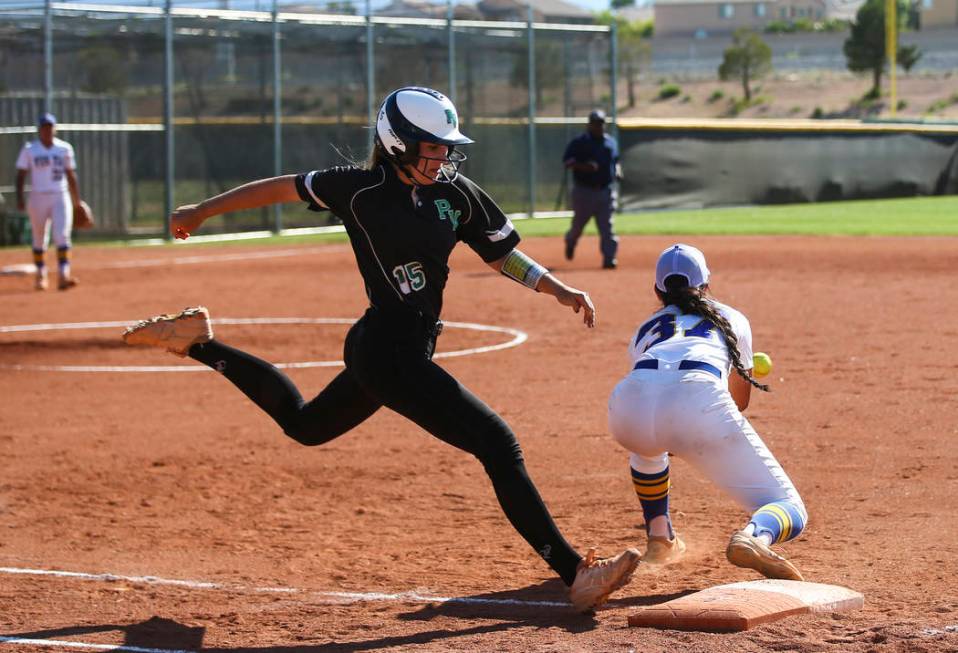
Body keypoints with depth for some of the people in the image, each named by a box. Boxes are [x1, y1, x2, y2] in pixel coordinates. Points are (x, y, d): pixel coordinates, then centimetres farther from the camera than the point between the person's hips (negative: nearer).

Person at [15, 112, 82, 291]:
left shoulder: (64, 148, 6)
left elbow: (71, 176, 10)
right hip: (38, 198, 0)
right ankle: (41, 276, 21)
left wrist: (77, 201, 8)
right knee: (39, 240, 7)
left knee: (62, 236, -13)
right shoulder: (29, 149, 2)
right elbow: (21, 175, 0)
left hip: (61, 197, 0)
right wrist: (19, 198, -11)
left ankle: (63, 276, -21)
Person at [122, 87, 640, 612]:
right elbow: (283, 187, 1)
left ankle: (201, 344, 38)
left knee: (305, 424, 30)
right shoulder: (361, 190, -12)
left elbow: (501, 254, 12)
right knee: (497, 443, -15)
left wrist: (558, 289, -3)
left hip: (409, 348, 9)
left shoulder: (456, 193, 3)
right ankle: (575, 576, -14)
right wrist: (201, 212, 10)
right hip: (389, 353, -8)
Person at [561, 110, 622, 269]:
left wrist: (617, 171, 4)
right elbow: (567, 162, -9)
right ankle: (570, 242, 40)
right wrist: (583, 166, -25)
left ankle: (609, 258, -6)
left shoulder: (611, 142, 13)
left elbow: (616, 161, 25)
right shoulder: (579, 142, -4)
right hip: (584, 190, -3)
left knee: (607, 226, -4)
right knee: (579, 222, 7)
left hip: (605, 190, 3)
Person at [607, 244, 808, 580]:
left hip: (630, 402, 3)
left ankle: (659, 538, 36)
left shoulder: (645, 329, 38)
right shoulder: (732, 318, 35)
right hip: (699, 403, -3)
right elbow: (740, 400, 45)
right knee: (791, 513, 4)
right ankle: (754, 537, -30)